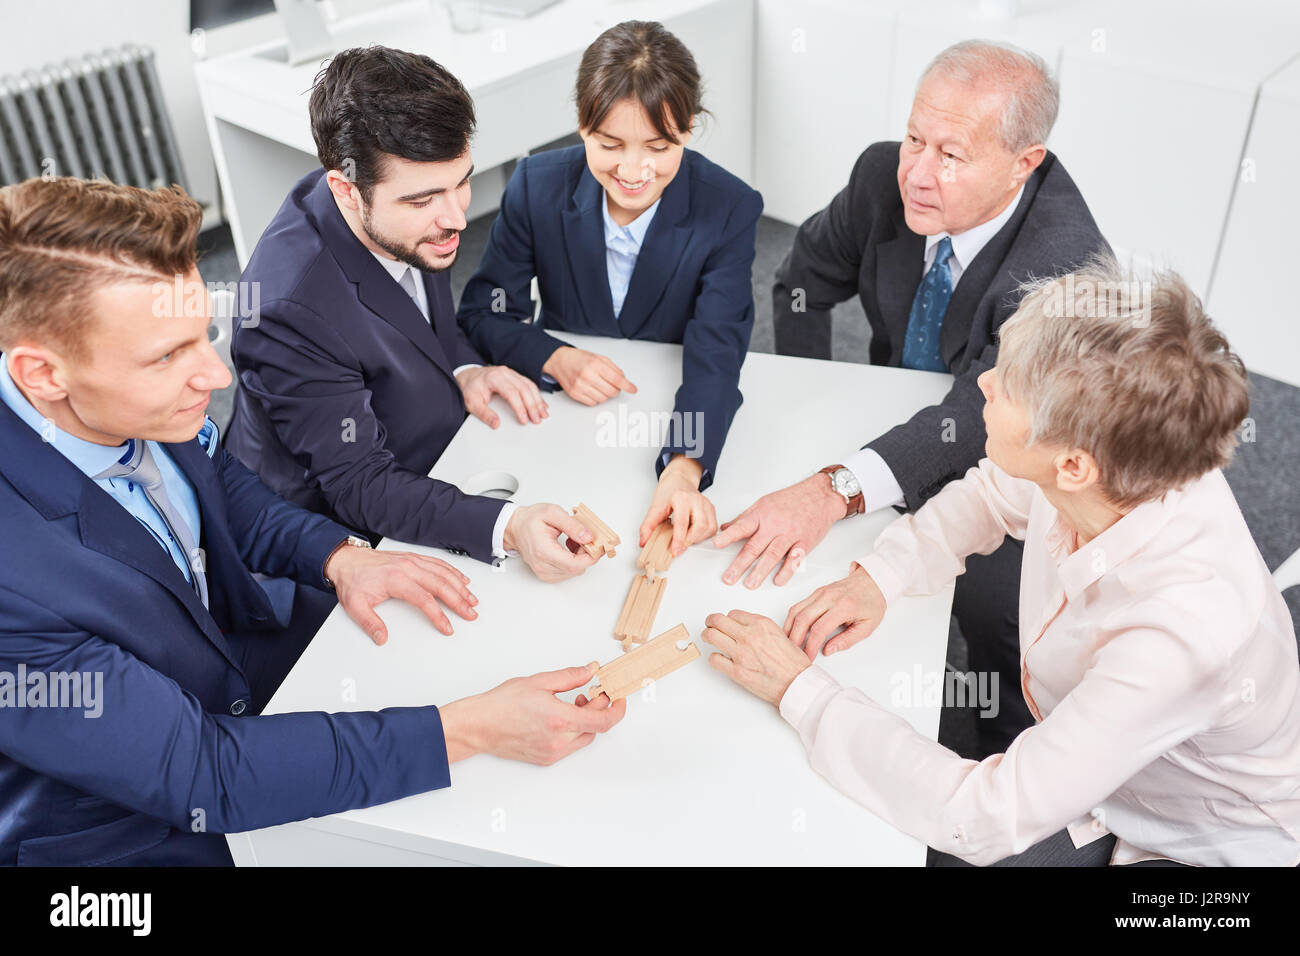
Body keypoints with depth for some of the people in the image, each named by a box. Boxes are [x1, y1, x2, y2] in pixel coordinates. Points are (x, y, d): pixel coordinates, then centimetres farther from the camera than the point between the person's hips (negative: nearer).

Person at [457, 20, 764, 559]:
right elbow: (482, 313, -3)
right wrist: (554, 358, -24)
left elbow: (716, 354, -24)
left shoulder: (730, 210, -15)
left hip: (671, 416, -1)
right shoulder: (537, 185, -10)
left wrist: (684, 471, -42)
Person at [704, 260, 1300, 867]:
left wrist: (799, 690, -29)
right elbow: (993, 493, 3)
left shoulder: (1185, 632, -41)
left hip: (1190, 847, -5)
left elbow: (981, 823, -36)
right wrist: (881, 575, -13)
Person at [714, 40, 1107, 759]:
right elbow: (806, 276, 3)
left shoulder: (1067, 268, -33)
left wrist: (834, 491, -56)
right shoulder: (886, 175, -16)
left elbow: (984, 418, -43)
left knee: (994, 599, -31)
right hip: (896, 418, 5)